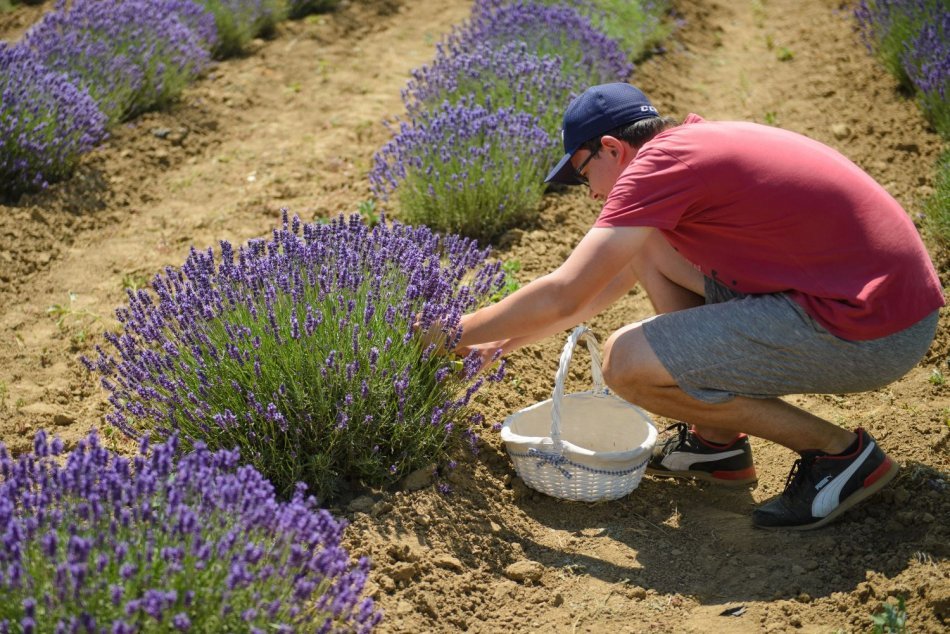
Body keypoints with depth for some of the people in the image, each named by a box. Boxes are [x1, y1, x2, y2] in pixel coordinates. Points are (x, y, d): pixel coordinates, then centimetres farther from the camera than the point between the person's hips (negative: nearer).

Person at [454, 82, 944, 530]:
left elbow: (563, 296, -16)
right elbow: (614, 277, 24)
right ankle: (719, 442, 17)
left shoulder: (658, 161, -14)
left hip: (872, 332, -10)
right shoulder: (696, 141, 15)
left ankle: (838, 452, -2)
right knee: (647, 245, 13)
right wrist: (509, 340, 24)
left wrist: (460, 331, 0)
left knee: (626, 361, -13)